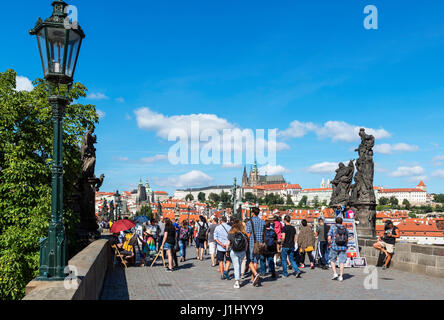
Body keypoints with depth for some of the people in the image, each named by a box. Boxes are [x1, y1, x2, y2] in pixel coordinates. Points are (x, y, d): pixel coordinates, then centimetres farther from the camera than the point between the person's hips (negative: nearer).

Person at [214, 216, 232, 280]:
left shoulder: (217, 227, 1)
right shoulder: (230, 228, -1)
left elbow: (215, 238, -5)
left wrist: (221, 244, -11)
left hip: (220, 248, 1)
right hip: (228, 247, -1)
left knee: (221, 261, 10)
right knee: (228, 260, 8)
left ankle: (222, 275, 11)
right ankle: (226, 271, -14)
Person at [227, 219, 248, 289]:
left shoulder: (231, 233, -7)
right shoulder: (244, 233, -4)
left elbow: (228, 243, -5)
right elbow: (246, 243, -2)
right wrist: (245, 250, 12)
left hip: (233, 252, -2)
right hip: (242, 252, 2)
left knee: (236, 266, 2)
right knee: (239, 265, 18)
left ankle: (237, 282, -4)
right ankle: (238, 279, 29)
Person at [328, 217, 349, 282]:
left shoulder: (333, 227, -1)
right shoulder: (345, 229, 8)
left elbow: (329, 238, -6)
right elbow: (347, 240, 13)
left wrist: (329, 244, 11)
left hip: (334, 247, -2)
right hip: (343, 247, 3)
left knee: (332, 260, 14)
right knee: (341, 262, 5)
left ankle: (335, 274, 3)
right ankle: (340, 277, 3)